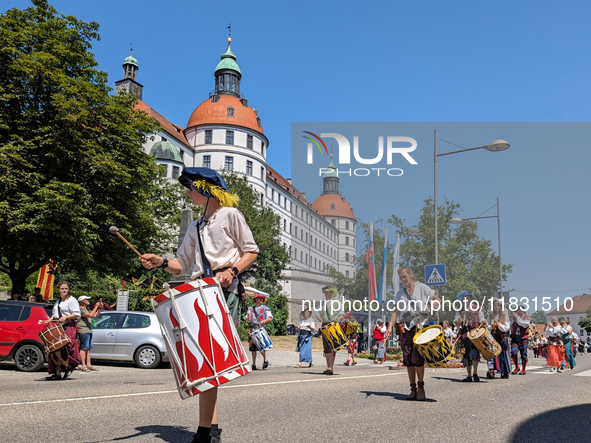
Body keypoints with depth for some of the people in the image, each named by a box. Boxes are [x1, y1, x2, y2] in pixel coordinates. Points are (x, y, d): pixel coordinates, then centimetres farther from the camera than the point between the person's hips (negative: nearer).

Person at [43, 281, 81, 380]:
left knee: (63, 348, -18)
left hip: (69, 326, -7)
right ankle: (56, 373, 3)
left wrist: (66, 317, -20)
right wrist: (50, 319, 15)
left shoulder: (72, 300, 0)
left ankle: (68, 367, 0)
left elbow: (77, 315, -7)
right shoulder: (58, 301, 25)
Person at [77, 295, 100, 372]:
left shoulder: (86, 309, 24)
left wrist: (99, 308, 11)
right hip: (84, 331, -10)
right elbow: (90, 315, -22)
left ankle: (88, 364, 13)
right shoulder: (81, 309, -9)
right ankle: (83, 366, -9)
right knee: (84, 348, -9)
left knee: (88, 348, 10)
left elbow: (95, 315, 24)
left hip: (89, 331, 10)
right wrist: (96, 307, -14)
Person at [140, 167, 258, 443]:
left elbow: (251, 252, 3)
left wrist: (232, 270, -14)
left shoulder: (230, 215, 6)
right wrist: (160, 262, 0)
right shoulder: (195, 228, 24)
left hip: (225, 289, -7)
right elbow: (182, 265, 20)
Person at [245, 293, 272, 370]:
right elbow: (246, 319, 15)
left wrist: (264, 321, -19)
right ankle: (254, 365, 9)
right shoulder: (251, 309, 19)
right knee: (253, 348, 2)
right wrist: (248, 317, -8)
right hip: (253, 329, 3)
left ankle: (265, 360, 9)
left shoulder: (265, 308, 11)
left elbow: (270, 318, 0)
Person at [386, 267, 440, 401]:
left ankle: (421, 387, -1)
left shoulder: (422, 288, 6)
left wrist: (428, 310, -11)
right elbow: (396, 311, 11)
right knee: (407, 359, 1)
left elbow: (438, 301, 6)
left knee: (417, 357, -15)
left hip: (420, 326, -4)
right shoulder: (400, 293, 16)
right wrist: (390, 326, -2)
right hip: (405, 328, 4)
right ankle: (413, 389, 9)